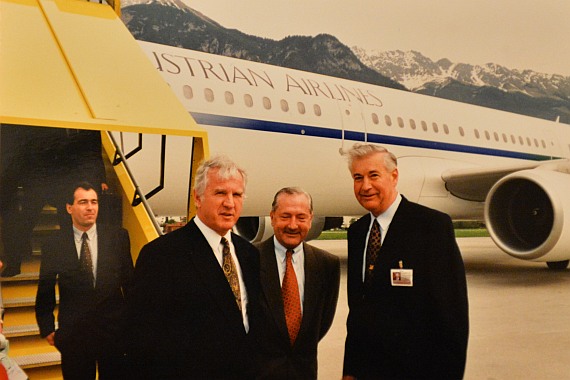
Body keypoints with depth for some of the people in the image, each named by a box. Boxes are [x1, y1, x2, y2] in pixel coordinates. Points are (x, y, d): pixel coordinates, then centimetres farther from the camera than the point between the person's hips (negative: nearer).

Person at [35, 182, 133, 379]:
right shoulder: (53, 244, -2)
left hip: (114, 331, 0)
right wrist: (47, 327, 3)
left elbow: (129, 281, 2)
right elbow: (45, 291, 6)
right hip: (73, 334, 0)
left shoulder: (118, 237, -2)